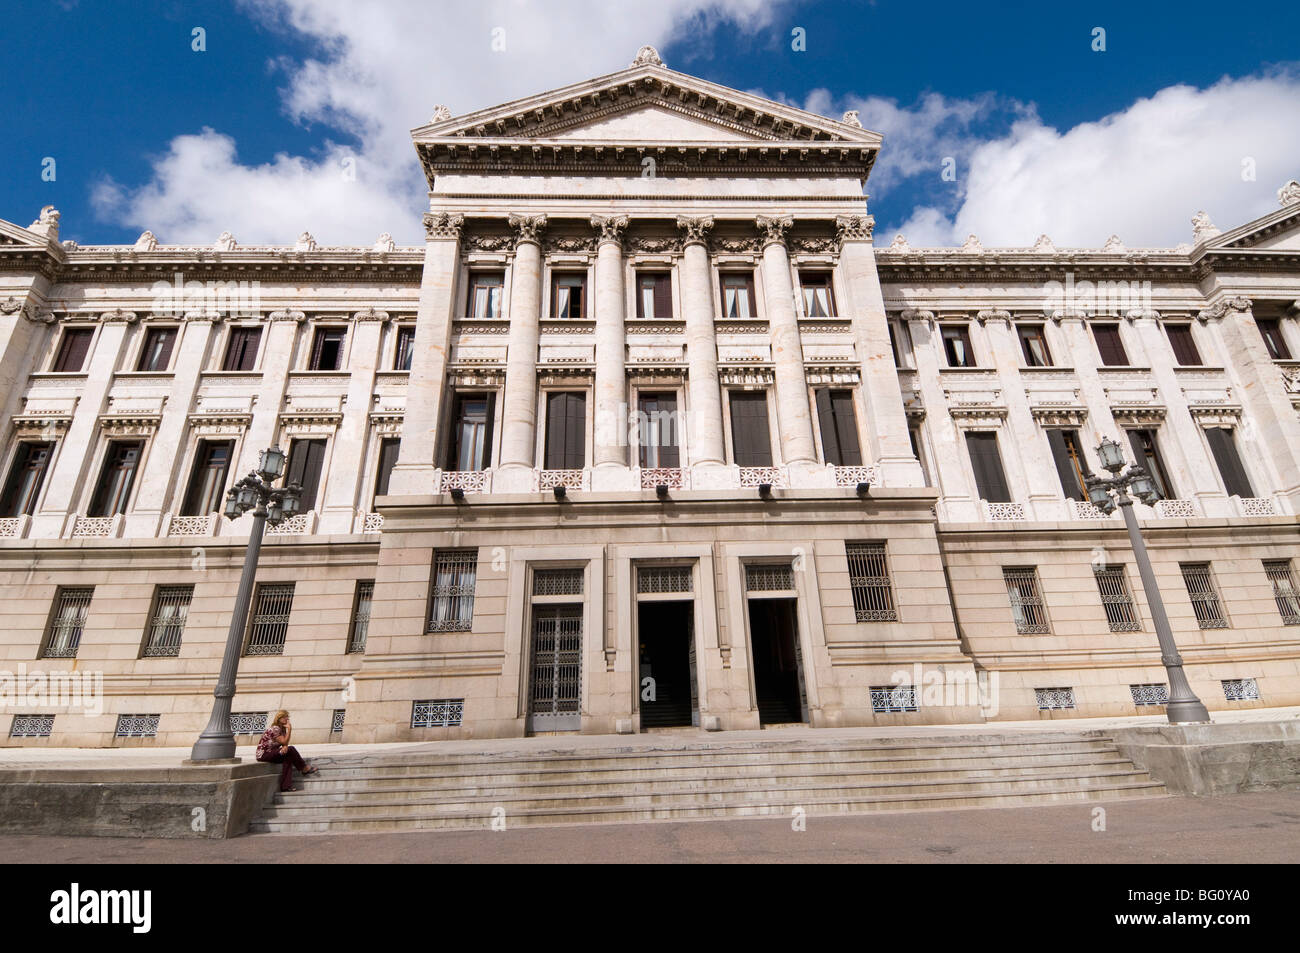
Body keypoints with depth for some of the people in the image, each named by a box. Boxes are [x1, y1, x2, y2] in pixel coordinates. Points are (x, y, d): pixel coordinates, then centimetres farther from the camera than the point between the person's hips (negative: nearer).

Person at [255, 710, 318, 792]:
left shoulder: (282, 728, 8)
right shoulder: (275, 729, -20)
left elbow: (284, 744, 1)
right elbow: (284, 742, -20)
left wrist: (285, 747, -21)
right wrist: (289, 729, -23)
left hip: (270, 753, 9)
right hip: (263, 754, -9)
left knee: (288, 758, -12)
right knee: (291, 749, -17)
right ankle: (304, 768, -4)